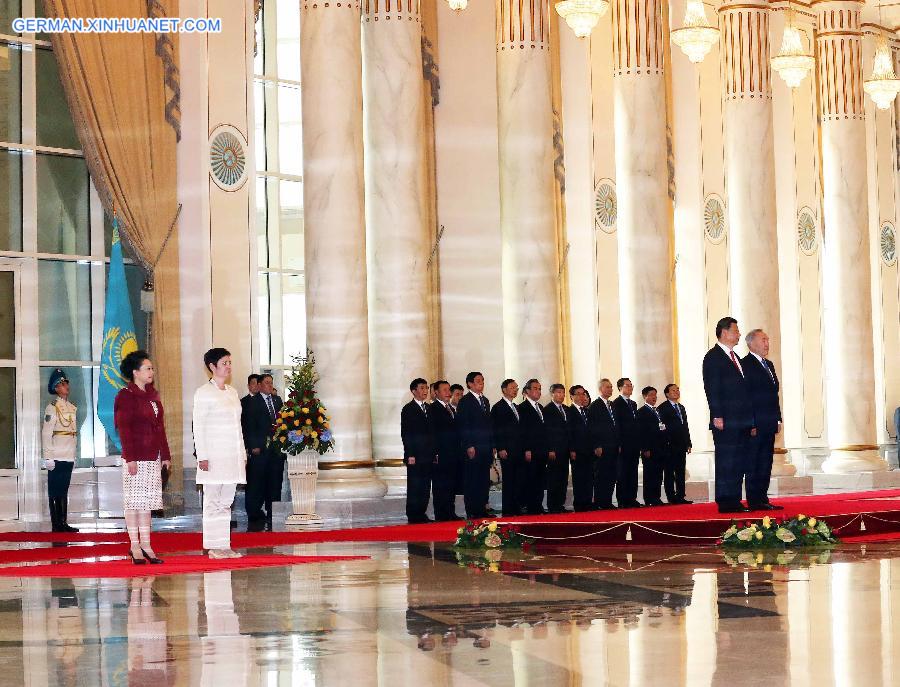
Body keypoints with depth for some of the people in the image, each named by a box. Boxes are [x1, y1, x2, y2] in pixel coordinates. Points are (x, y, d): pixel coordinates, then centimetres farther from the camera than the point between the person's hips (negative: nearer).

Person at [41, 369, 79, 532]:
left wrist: (74, 454, 15)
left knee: (64, 491, 10)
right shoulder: (52, 408, -7)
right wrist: (48, 457, -16)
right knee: (55, 491, -1)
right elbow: (46, 434, -11)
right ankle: (56, 524, 1)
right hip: (56, 457, -7)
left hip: (69, 457, 7)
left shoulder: (72, 408, 14)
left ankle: (63, 523, 14)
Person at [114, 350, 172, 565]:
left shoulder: (152, 395, 16)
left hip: (153, 457, 7)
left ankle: (146, 545, 10)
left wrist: (165, 455, 14)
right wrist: (130, 458, -17)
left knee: (148, 501, 7)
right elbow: (124, 429, -11)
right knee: (134, 500, -2)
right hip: (135, 457, -7)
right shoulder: (126, 396, -6)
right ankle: (135, 547, 1)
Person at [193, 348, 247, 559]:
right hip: (214, 456, -6)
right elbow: (198, 426, -8)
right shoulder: (204, 392, -4)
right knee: (213, 500, -3)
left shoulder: (232, 392, 16)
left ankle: (224, 545, 11)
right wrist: (202, 456, -14)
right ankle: (214, 547, 0)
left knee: (226, 502, 8)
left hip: (233, 455, 6)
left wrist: (243, 453, 15)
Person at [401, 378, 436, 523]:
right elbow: (405, 434, -8)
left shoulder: (429, 408, 15)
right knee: (414, 488, -3)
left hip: (428, 456, 6)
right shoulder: (408, 409, -5)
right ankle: (413, 517, 1)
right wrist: (410, 455, -14)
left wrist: (435, 452, 11)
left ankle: (422, 514, 12)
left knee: (425, 488, 7)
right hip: (415, 457, -6)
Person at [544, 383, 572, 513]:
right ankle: (552, 507, -1)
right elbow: (547, 430, -10)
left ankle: (560, 504, 12)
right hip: (554, 450, -7)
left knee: (563, 479, 7)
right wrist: (550, 450, -15)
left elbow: (567, 428, 16)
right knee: (554, 479, -4)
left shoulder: (566, 409, 15)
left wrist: (570, 448, 9)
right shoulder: (547, 410, -6)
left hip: (565, 450, 7)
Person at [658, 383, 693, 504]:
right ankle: (671, 498, -4)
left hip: (681, 446, 7)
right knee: (669, 473, -4)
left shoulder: (681, 408, 19)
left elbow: (685, 426, 20)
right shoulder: (662, 408, -3)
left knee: (681, 472, 7)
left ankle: (680, 497, 10)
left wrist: (688, 443, 13)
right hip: (670, 447, -7)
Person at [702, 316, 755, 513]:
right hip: (726, 422, -9)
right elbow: (712, 389, -13)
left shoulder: (735, 357, 21)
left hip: (741, 422, 9)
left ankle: (734, 501, 12)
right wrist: (717, 417, -19)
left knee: (739, 463, 8)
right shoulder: (713, 357, -6)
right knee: (726, 462, -6)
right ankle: (725, 502, -3)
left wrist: (751, 420, 17)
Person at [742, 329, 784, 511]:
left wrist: (778, 419, 13)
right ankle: (754, 501, -3)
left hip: (769, 424, 9)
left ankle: (762, 499, 14)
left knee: (765, 463, 10)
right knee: (753, 464, -4)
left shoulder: (769, 364, 19)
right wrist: (750, 424, -18)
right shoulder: (745, 364, -9)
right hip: (755, 424, -9)